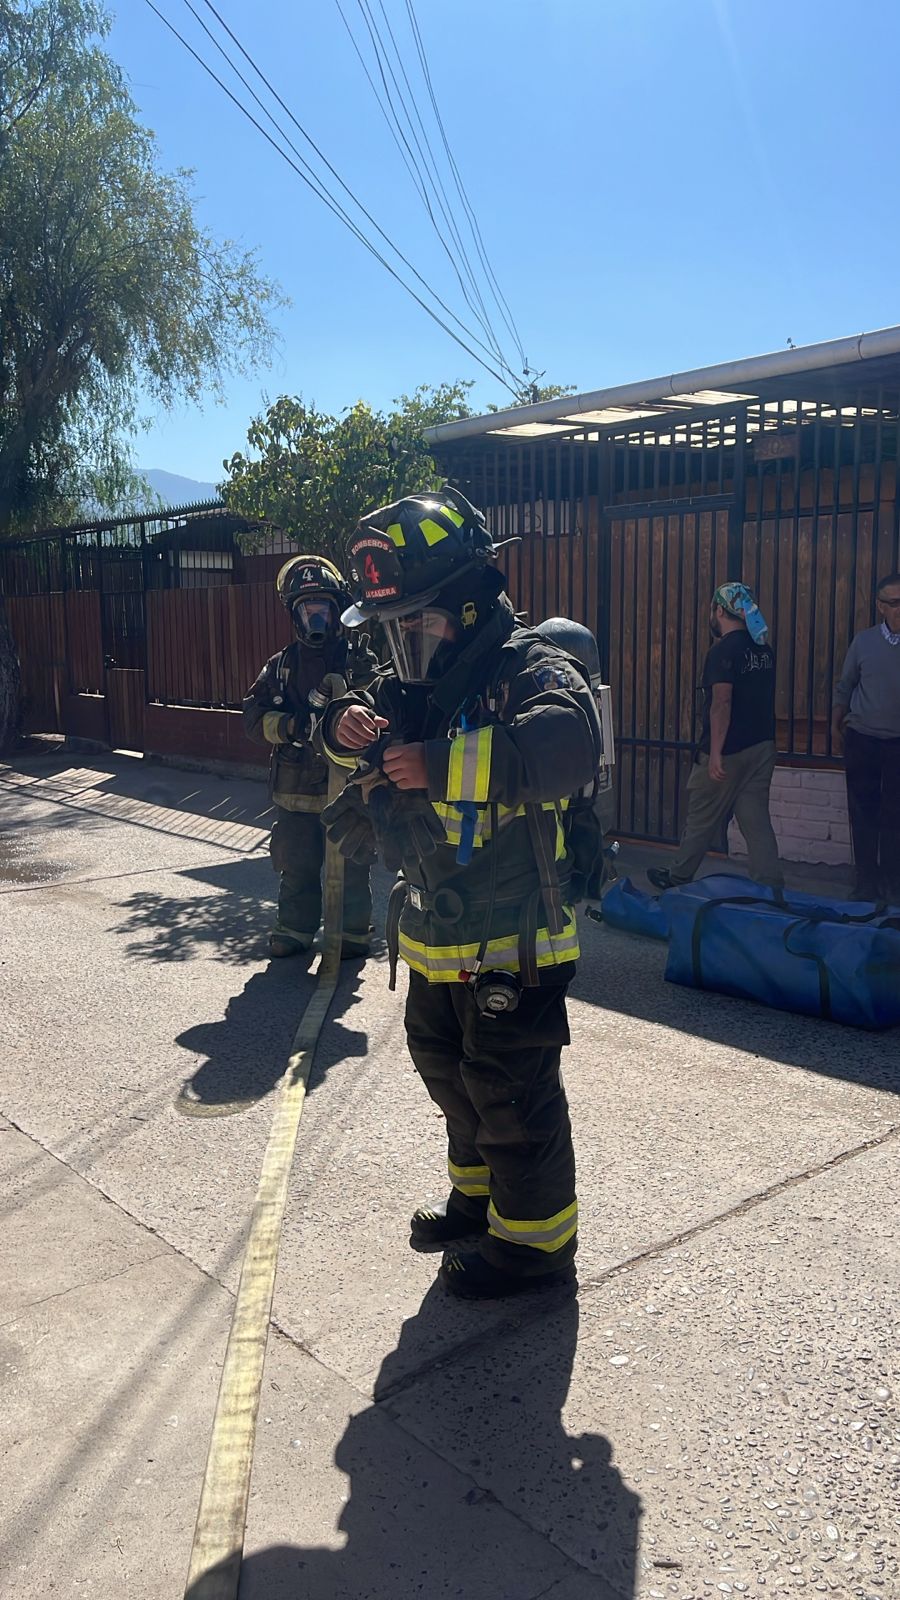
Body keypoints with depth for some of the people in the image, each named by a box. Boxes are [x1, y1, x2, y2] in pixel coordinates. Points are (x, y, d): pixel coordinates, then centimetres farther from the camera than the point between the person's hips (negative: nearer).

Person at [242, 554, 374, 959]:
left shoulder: (360, 660, -1)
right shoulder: (280, 666, 10)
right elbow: (254, 715, 1)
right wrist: (291, 726, -17)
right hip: (295, 790, 4)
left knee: (350, 868, 5)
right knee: (297, 866, 13)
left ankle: (353, 931, 20)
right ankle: (295, 927, 28)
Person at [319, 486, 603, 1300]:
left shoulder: (529, 669, -20)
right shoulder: (418, 682, 7)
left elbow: (569, 744, -40)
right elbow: (380, 730, 21)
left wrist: (440, 765, -38)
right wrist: (348, 726, -5)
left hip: (512, 943, -9)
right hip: (435, 938, 9)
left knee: (512, 1094, 4)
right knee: (449, 1071, 24)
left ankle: (537, 1240, 24)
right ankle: (480, 1195, 46)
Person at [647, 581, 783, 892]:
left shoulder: (724, 651, -15)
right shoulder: (763, 648, 9)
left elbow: (722, 703, -22)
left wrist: (715, 754, -23)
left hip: (729, 751, -7)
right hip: (762, 746, 7)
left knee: (702, 818, 8)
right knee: (757, 820, 7)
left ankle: (677, 876, 23)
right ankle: (771, 887, 4)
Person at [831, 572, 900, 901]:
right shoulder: (864, 641, 1)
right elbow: (845, 687, 11)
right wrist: (836, 726, 8)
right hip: (862, 740, 1)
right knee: (863, 813, 7)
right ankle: (867, 882, 18)